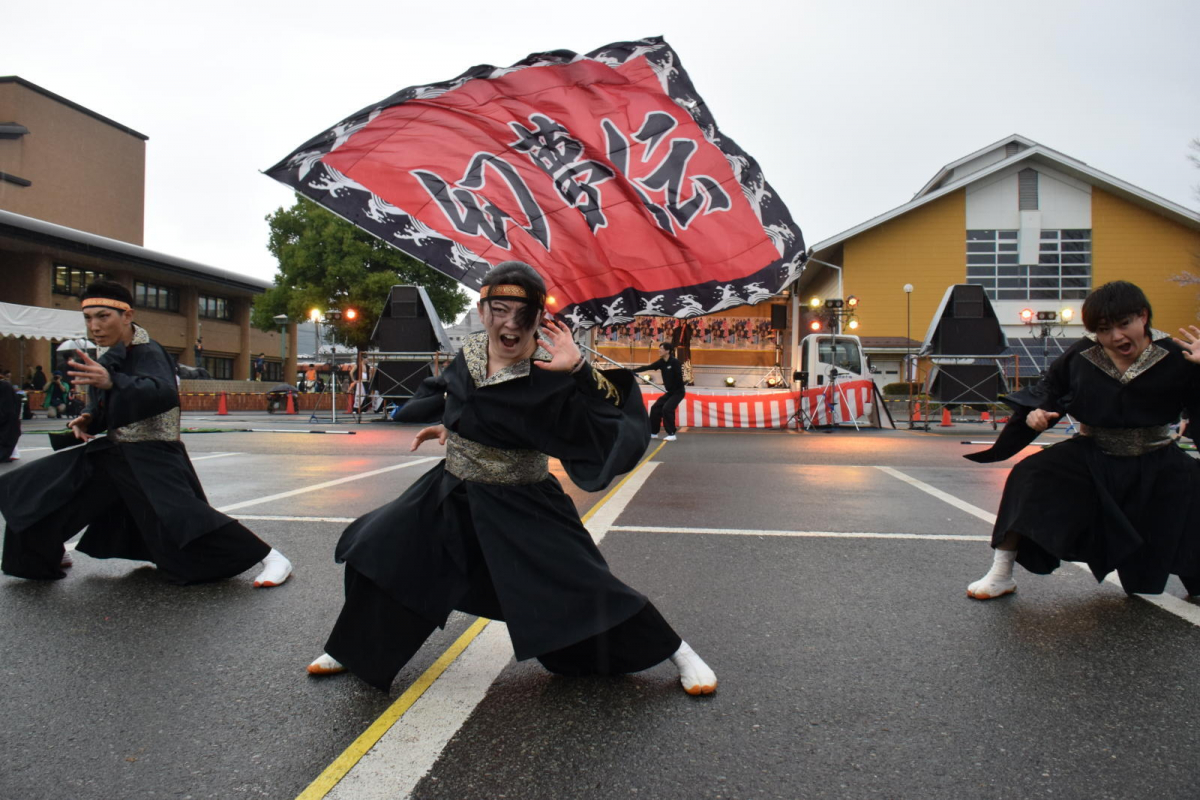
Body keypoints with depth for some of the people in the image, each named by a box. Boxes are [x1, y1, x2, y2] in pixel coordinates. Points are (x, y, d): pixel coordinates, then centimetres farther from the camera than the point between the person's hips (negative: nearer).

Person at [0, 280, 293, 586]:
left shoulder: (147, 354, -18)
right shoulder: (108, 356, 6)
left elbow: (164, 393, -40)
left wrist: (111, 381, -56)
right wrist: (87, 420, -3)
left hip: (154, 457, -8)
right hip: (113, 453, 9)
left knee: (181, 518, -25)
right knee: (33, 489, 13)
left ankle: (271, 557, -18)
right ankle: (51, 554, 38)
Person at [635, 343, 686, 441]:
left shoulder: (674, 362, -19)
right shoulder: (661, 362, 1)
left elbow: (679, 377, -23)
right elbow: (647, 368, 1)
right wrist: (632, 371, -2)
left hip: (678, 392, -8)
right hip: (669, 392, 8)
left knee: (667, 409, -20)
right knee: (655, 408, 5)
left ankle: (671, 434, -10)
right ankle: (653, 433, 18)